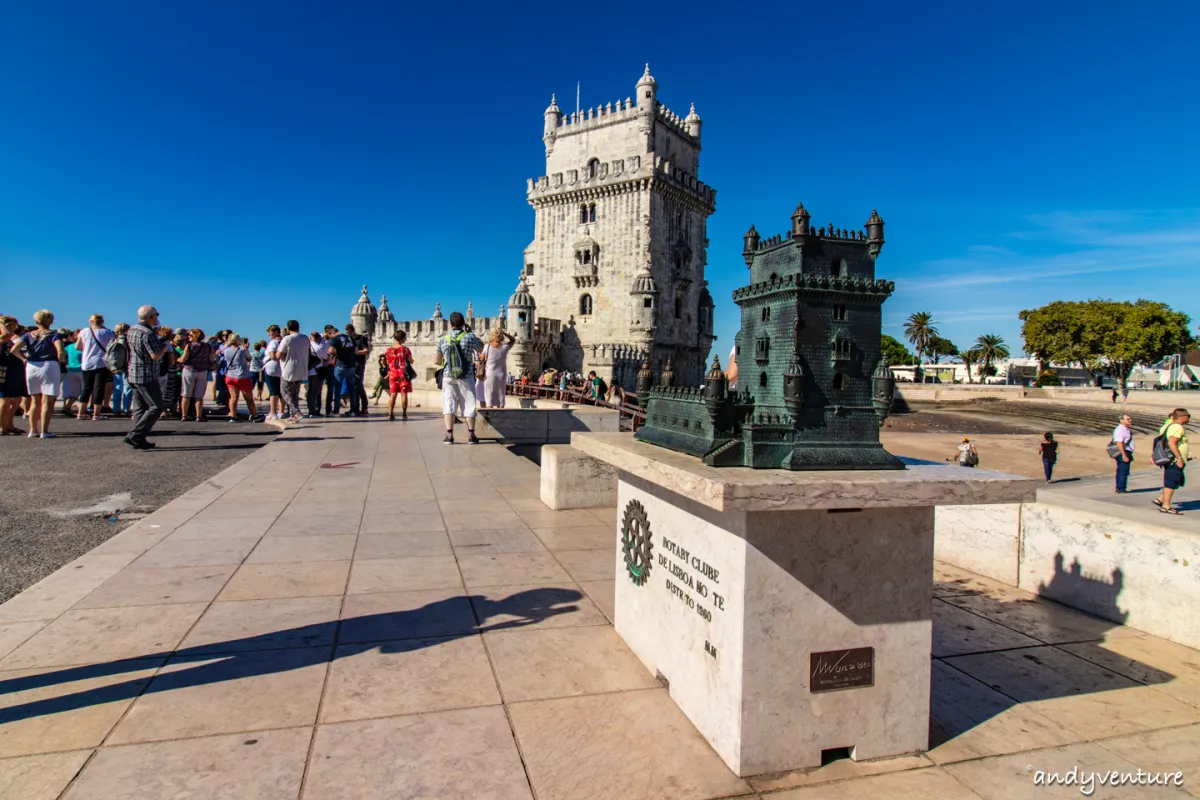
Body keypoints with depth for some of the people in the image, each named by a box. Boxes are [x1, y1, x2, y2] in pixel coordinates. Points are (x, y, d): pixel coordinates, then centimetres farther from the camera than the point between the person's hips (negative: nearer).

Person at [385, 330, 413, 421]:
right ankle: (404, 414, 0)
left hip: (393, 374, 4)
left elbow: (387, 363, 8)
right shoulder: (405, 349, -9)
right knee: (404, 394, 1)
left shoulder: (389, 350, 3)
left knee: (392, 394, 7)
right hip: (403, 374, -4)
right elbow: (411, 361, -3)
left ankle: (390, 414, 3)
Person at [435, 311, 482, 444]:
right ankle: (471, 435, 10)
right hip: (466, 377, -1)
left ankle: (449, 435, -1)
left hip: (448, 377, 1)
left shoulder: (443, 340, 0)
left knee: (449, 404, 5)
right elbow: (481, 349, 11)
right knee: (469, 405, 7)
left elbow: (438, 361, 8)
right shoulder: (470, 337, -7)